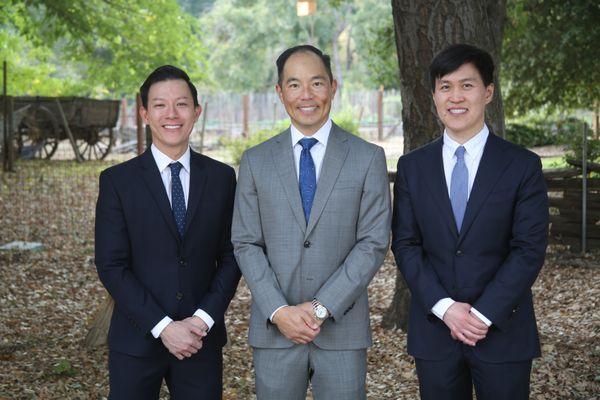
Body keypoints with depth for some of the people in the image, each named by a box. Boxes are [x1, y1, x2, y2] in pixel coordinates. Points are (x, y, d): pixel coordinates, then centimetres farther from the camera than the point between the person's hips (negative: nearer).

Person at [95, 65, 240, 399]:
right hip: (137, 342, -1)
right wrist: (163, 327, -13)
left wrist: (203, 319, -9)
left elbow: (231, 256, 4)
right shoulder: (117, 181, -2)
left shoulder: (222, 177, 4)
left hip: (203, 339, 2)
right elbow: (111, 266, -7)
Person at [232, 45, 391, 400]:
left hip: (342, 328, -1)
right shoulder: (256, 161, 6)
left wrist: (322, 307, -12)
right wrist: (278, 311, -9)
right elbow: (246, 244, 3)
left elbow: (374, 243, -4)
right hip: (275, 330, 1)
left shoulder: (369, 158, 1)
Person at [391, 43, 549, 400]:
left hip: (503, 332, -2)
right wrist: (444, 307, -11)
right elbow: (405, 244, 1)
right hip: (433, 329, 2)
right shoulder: (412, 167, 5)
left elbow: (530, 249, -7)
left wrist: (484, 314, -14)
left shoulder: (523, 166, -2)